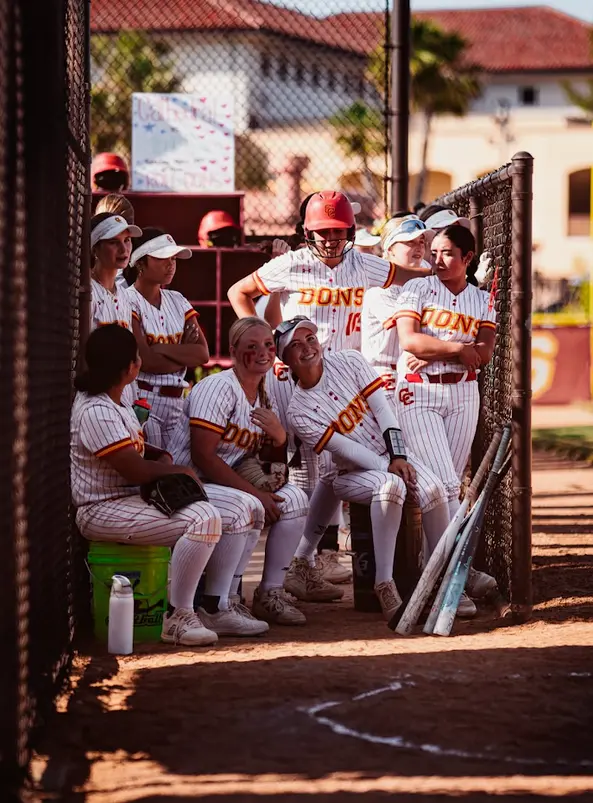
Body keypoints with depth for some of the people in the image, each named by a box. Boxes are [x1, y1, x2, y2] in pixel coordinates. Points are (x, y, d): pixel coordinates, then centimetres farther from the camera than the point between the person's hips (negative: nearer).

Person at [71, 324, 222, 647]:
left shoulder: (114, 402, 12)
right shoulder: (96, 412, -21)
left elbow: (135, 446, 27)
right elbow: (136, 470, -23)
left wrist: (162, 456, 6)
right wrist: (180, 471, -5)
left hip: (129, 501, 11)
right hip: (102, 511, -11)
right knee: (203, 521, -25)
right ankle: (177, 618, -21)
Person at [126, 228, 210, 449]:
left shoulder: (177, 301, 14)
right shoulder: (129, 301, -5)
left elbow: (203, 354, 2)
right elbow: (144, 360, -15)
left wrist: (159, 349, -11)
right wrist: (185, 355, -1)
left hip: (175, 401, 6)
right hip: (142, 400, -6)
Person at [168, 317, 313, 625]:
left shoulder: (263, 399, 11)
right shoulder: (218, 388, -15)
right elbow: (202, 457, -23)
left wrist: (279, 438, -9)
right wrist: (255, 493, -22)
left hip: (227, 484, 9)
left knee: (294, 499, -1)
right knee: (248, 508, -32)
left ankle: (270, 593, 4)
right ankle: (216, 607, -25)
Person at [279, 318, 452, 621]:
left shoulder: (349, 361, -1)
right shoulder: (298, 412, -10)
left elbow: (382, 408, -5)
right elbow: (345, 448, -15)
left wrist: (398, 457, -16)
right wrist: (388, 468, -23)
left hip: (393, 454, 3)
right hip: (353, 473, -3)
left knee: (432, 489, -27)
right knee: (391, 485, -37)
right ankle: (384, 585, -36)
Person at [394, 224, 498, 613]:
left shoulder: (483, 301, 11)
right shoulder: (417, 289, 3)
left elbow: (483, 355, -4)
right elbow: (409, 340, -12)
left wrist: (434, 349, -12)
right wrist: (458, 348, -10)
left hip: (463, 397, 3)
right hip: (418, 395, -3)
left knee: (451, 485, 0)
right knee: (444, 483, -13)